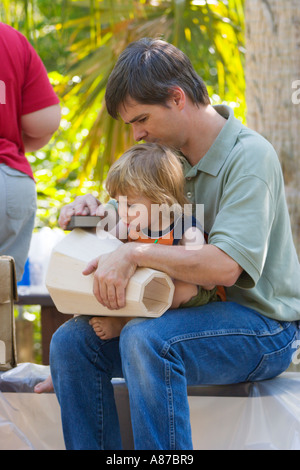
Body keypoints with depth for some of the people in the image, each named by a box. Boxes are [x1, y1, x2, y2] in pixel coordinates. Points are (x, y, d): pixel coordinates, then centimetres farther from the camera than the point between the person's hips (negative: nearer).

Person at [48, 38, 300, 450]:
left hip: (260, 326, -8)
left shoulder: (249, 156, -16)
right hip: (196, 313, 8)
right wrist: (94, 209, 0)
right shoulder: (172, 156, 10)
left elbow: (225, 266, -28)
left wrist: (134, 253, -31)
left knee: (146, 340, -34)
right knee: (71, 341, -8)